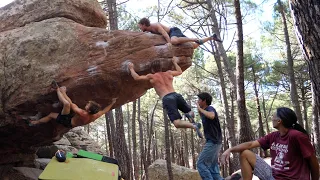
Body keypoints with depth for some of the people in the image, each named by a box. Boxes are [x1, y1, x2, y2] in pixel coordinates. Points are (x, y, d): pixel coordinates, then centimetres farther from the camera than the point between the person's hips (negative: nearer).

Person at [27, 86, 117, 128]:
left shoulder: (83, 114, -40)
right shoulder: (94, 117, -21)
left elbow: (71, 104, -36)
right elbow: (104, 111, -1)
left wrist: (63, 92, -28)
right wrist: (112, 103, 7)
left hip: (67, 120, -9)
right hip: (71, 124, 9)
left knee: (66, 103, -30)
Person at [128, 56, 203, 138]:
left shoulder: (152, 77, 13)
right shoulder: (169, 73, 24)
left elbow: (136, 77, 18)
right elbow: (180, 72, 43)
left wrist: (131, 68, 35)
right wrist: (175, 62, 57)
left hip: (167, 99, -4)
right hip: (176, 95, 4)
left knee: (177, 123, -10)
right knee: (190, 112, 23)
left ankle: (193, 126, -39)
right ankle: (189, 115, -16)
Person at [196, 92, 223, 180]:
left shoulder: (210, 108, -11)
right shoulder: (205, 111, 17)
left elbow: (212, 116, -35)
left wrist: (200, 109, -21)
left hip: (213, 142, -10)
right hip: (213, 142, 10)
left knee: (201, 164, -9)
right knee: (212, 166, 10)